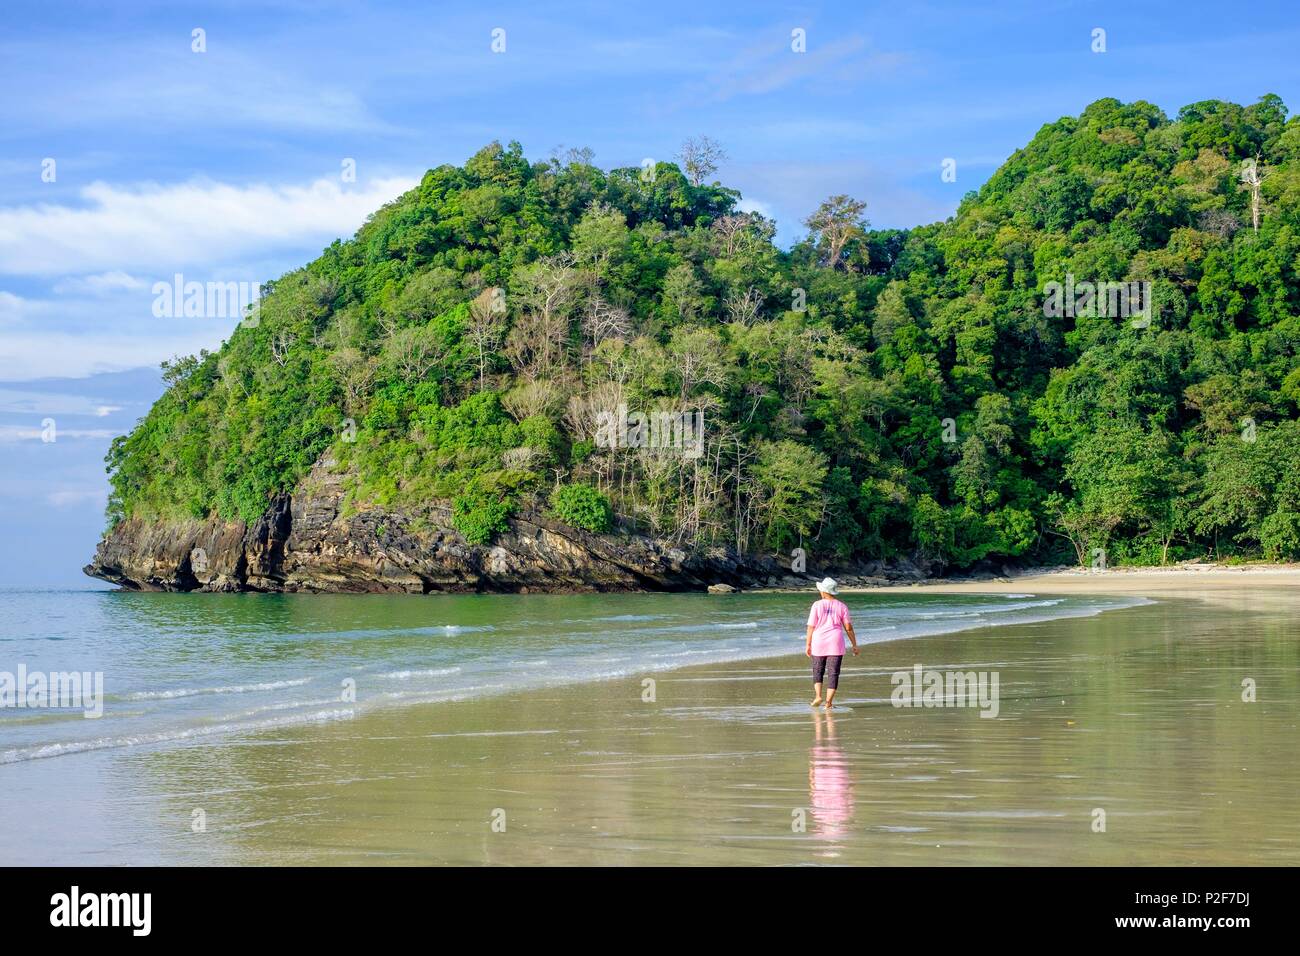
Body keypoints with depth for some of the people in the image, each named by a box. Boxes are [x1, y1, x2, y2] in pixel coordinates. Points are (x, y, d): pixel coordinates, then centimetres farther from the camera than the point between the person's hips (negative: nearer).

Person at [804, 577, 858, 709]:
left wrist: (807, 645, 0)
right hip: (836, 644, 1)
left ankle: (818, 695, -2)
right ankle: (829, 702, -3)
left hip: (819, 642, -1)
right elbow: (848, 627, 0)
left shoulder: (817, 605, -6)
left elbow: (811, 627, -6)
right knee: (833, 673, 2)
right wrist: (854, 645, 7)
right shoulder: (842, 606, 1)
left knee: (818, 671, 15)